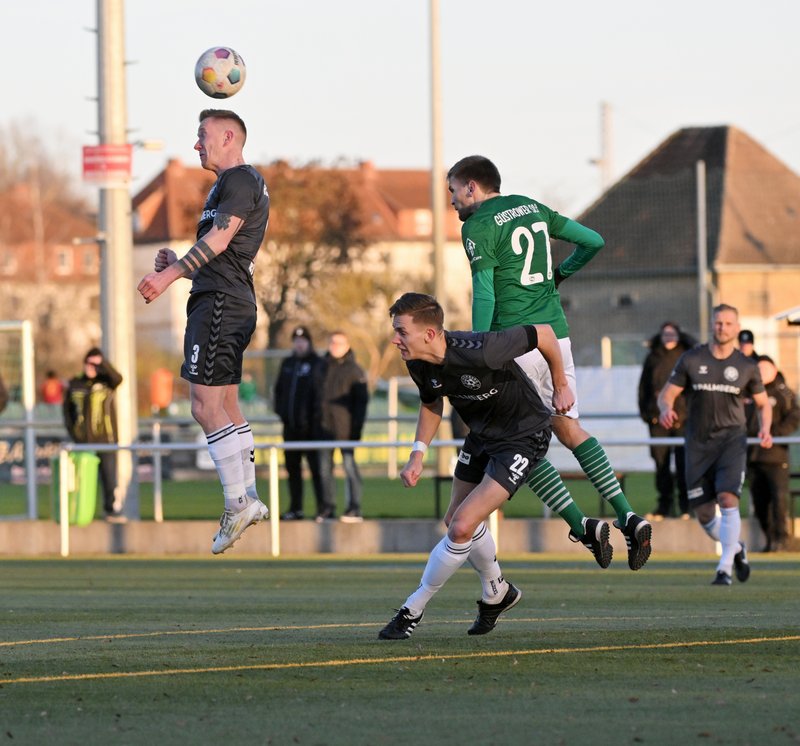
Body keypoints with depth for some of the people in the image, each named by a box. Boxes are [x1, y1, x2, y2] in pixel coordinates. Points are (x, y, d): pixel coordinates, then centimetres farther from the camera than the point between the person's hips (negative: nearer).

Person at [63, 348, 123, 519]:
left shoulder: (106, 381, -1)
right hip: (83, 441, 3)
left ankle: (113, 508, 5)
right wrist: (72, 431, 2)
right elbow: (67, 409, 12)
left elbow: (118, 378, -24)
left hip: (105, 439, -3)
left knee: (109, 476, -3)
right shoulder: (75, 385, 8)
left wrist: (102, 362, -28)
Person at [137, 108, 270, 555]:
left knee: (206, 405, -13)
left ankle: (237, 504, -13)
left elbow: (219, 238, -21)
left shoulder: (239, 180, -9)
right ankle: (248, 498, 15)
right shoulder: (241, 184, 23)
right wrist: (179, 265, 12)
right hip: (232, 303, 11)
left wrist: (169, 275, -27)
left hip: (220, 302, -11)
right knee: (226, 404, 13)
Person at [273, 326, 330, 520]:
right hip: (290, 424, 7)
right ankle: (295, 508, 13)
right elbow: (279, 388, 20)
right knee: (292, 466, 9)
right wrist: (280, 410, 7)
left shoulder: (317, 364, -4)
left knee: (315, 465, -5)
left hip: (310, 424, -7)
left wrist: (316, 415, -17)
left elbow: (320, 391, -11)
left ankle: (324, 504, -2)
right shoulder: (287, 364, 16)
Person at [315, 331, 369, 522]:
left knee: (349, 465, -8)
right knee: (325, 467, 6)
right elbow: (317, 395, 17)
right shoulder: (323, 367, 15)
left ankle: (354, 508, -6)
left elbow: (361, 400, -5)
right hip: (325, 427, 6)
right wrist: (316, 424, 9)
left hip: (345, 427, -6)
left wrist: (356, 427, -13)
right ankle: (328, 508, 12)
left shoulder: (354, 370, -1)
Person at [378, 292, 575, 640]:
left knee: (462, 528, -16)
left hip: (523, 437, -8)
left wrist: (560, 386, -9)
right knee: (456, 522, 20)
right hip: (481, 435, 8)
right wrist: (417, 455, -1)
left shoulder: (479, 351, -37)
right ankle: (497, 593, 45)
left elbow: (543, 333, -23)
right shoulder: (419, 363, -15)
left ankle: (413, 610, -1)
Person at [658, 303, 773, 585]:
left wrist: (765, 429, -7)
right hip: (698, 443, 2)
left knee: (727, 498, -23)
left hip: (732, 438, -2)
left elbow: (763, 403, 14)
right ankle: (736, 549, 34)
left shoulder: (747, 367, 3)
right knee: (704, 515, 4)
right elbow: (666, 393, 3)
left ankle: (725, 569, -21)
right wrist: (666, 408, -21)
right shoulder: (691, 360, 2)